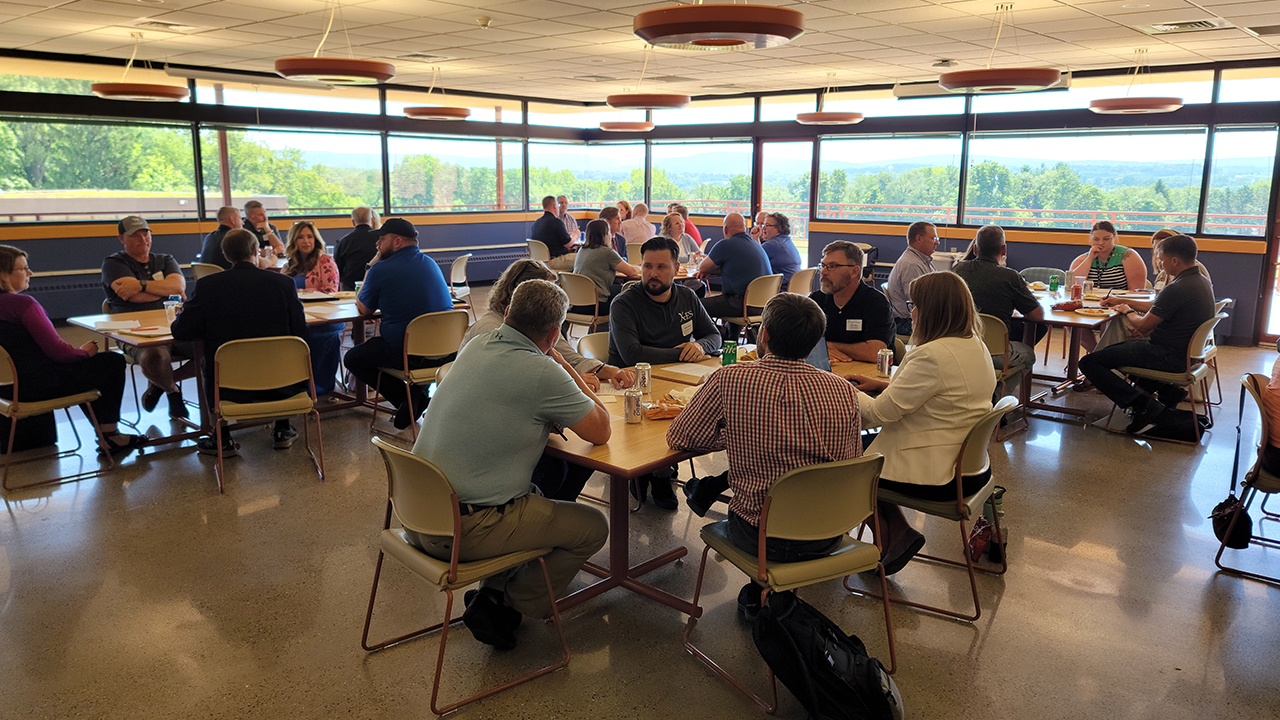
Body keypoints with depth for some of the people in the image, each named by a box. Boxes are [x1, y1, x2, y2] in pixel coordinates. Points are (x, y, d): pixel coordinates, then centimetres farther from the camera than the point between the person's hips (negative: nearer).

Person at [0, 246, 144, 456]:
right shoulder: (21, 302, -21)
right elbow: (57, 351, -22)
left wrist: (79, 352, 9)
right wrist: (84, 352, -2)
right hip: (38, 385, -10)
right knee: (114, 362, 5)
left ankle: (107, 436, 29)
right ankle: (109, 436, 12)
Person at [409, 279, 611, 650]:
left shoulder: (477, 345, 6)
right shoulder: (542, 373, -18)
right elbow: (600, 432, -5)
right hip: (465, 529, -8)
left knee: (534, 495, 32)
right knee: (593, 527, 7)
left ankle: (494, 591, 26)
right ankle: (509, 606, 11)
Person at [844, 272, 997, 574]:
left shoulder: (932, 355, -26)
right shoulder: (976, 346, 4)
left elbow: (880, 412, -21)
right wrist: (883, 384, 10)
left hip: (938, 476, -9)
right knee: (866, 446, 22)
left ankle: (894, 537, 19)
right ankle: (896, 536, 22)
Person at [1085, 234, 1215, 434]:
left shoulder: (1177, 289, -24)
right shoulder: (1201, 281, 8)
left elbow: (1143, 325, -16)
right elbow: (1156, 306, 20)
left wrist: (1128, 311, 4)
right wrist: (1121, 301, 22)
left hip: (1168, 356, -10)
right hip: (1184, 352, 10)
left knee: (1089, 362, -12)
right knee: (1115, 348, 31)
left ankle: (1143, 405, -17)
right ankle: (1168, 392, 19)